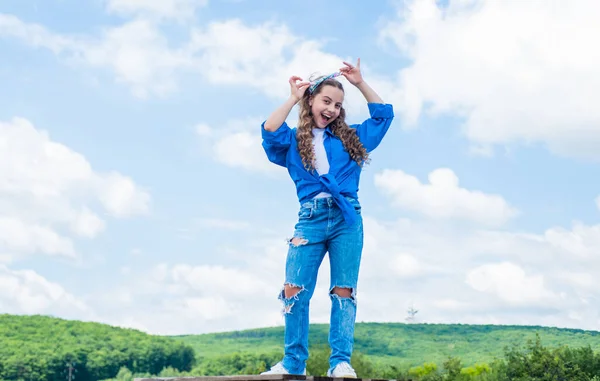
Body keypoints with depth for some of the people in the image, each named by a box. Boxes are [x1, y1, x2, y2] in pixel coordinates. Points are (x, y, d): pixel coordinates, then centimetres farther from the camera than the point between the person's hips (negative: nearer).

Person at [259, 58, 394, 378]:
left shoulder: (350, 138, 19)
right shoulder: (294, 141, 14)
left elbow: (383, 114, 22)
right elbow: (270, 130, -5)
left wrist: (360, 83, 19)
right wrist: (293, 98, 6)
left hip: (348, 218, 1)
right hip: (311, 217, -1)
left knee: (344, 290, -6)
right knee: (295, 289, -10)